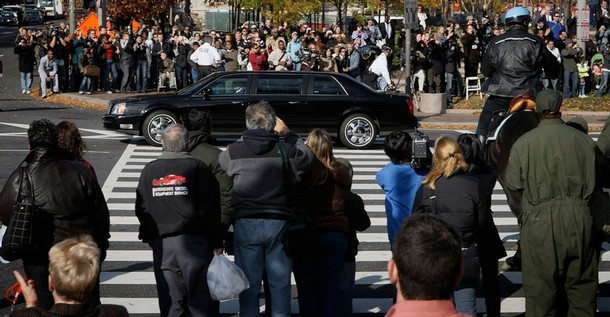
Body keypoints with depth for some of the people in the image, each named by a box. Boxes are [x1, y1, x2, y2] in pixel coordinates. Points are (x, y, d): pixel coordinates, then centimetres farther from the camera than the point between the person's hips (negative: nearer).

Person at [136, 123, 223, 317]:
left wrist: (149, 238, 21)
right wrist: (217, 243, -2)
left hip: (161, 243, 4)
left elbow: (141, 210, 10)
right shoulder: (197, 168, -6)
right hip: (194, 242, -4)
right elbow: (210, 210, -8)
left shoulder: (149, 170, 6)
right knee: (202, 300, 0)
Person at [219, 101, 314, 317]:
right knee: (280, 284, 10)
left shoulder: (234, 152, -7)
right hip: (279, 224, 0)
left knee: (249, 285, 8)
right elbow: (308, 157, 14)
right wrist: (288, 134, 22)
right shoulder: (288, 149, -6)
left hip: (246, 224, 0)